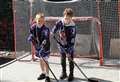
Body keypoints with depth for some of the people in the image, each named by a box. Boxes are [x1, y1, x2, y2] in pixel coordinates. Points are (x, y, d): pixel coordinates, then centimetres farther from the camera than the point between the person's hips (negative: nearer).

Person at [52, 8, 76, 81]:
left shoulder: (72, 26, -23)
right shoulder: (60, 22, -13)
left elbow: (72, 39, -23)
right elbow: (54, 30, 9)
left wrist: (68, 51, -25)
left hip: (69, 46, -3)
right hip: (61, 44, 4)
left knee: (70, 60, 3)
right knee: (63, 59, 14)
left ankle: (71, 74, 17)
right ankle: (64, 73, 30)